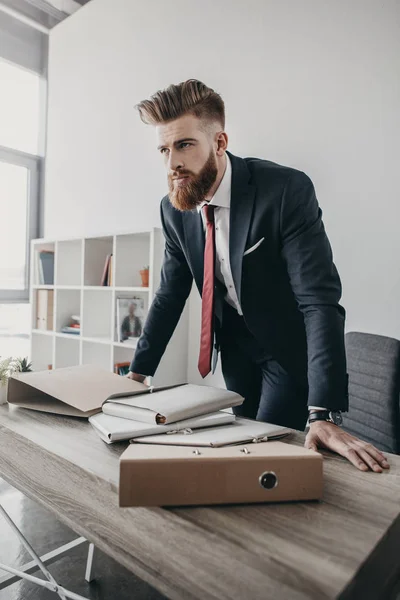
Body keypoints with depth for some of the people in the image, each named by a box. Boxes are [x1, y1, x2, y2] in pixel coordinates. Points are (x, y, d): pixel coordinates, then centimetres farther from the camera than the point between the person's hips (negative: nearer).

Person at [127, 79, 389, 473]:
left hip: (290, 348, -4)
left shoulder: (287, 190, -25)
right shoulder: (173, 209, -7)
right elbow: (170, 295, 0)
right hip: (236, 349, 5)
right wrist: (138, 372, -3)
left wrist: (324, 415, -36)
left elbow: (321, 300, -30)